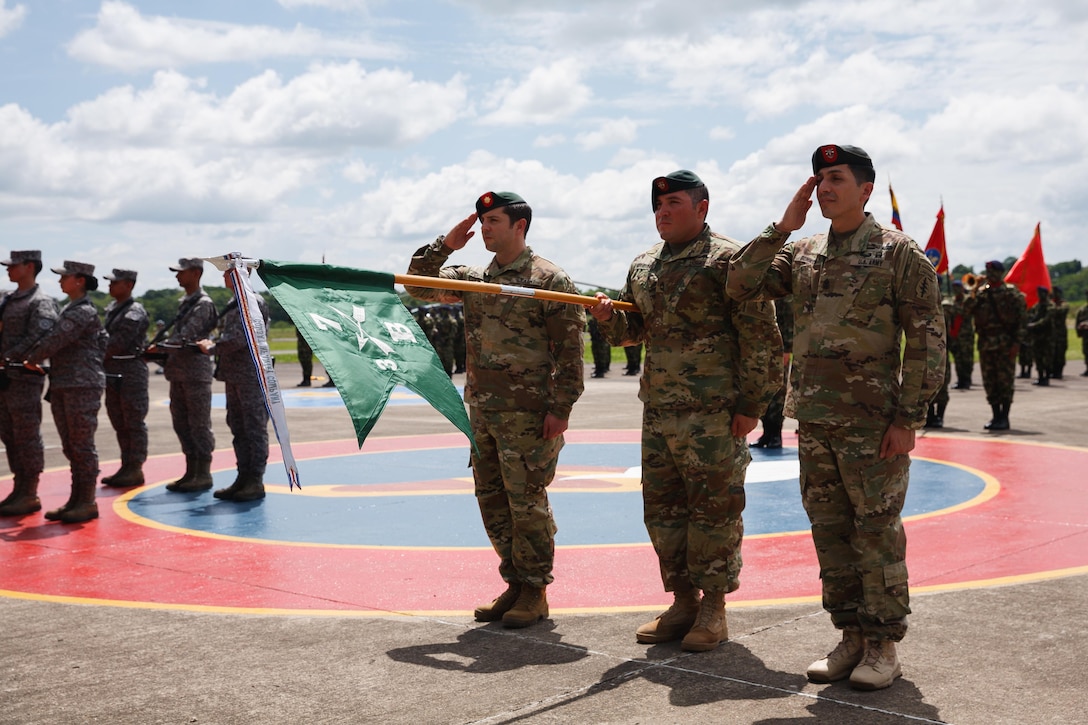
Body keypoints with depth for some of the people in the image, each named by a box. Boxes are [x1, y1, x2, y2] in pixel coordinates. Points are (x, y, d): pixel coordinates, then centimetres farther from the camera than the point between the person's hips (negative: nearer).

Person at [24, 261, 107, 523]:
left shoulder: (85, 312, -12)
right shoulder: (69, 310, 17)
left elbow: (55, 339, -17)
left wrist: (32, 359, -3)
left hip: (83, 387, -9)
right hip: (62, 387, 9)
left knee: (82, 446, -5)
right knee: (70, 447, 11)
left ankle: (87, 503, 0)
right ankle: (75, 500, 16)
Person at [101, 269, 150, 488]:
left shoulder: (135, 312, -13)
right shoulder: (112, 309, 15)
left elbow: (119, 341, -19)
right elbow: (108, 337, 18)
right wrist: (102, 360, 3)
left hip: (131, 372, -9)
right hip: (113, 372, 9)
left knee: (134, 423, -3)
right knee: (120, 423, 12)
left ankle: (135, 470, 1)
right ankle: (126, 467, 19)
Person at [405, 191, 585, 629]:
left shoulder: (550, 280, -6)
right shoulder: (474, 280, 14)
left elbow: (570, 348, -9)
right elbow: (418, 286, 17)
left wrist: (561, 407, -15)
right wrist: (444, 246, 3)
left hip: (527, 412, -7)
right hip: (482, 409, 7)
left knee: (526, 501, -2)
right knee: (492, 500, 11)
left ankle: (535, 592, 10)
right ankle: (515, 583, 23)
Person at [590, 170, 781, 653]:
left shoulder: (728, 259, -7)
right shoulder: (643, 266, 15)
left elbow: (760, 336, -10)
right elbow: (633, 329, 24)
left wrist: (752, 403, -13)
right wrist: (609, 316, 1)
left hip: (713, 412, -7)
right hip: (658, 409, 7)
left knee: (714, 508, -1)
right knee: (662, 507, 11)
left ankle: (713, 609, 10)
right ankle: (683, 601, 23)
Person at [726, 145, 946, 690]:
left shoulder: (899, 253, -4)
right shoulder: (802, 255, 12)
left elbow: (926, 340, -7)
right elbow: (740, 286, 3)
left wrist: (908, 417, -13)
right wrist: (783, 227, -2)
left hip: (872, 422, -5)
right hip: (813, 420, 6)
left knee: (876, 534, 1)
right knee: (830, 534, 10)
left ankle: (883, 647, 12)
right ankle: (851, 638, 22)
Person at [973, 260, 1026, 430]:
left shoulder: (1012, 293, -3)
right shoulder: (981, 294, 11)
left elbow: (1022, 319, -6)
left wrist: (1017, 342, -13)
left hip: (1005, 343, -5)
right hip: (985, 343, 5)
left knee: (1005, 380, -2)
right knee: (989, 382, 8)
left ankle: (1004, 418, 4)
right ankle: (996, 416, 17)